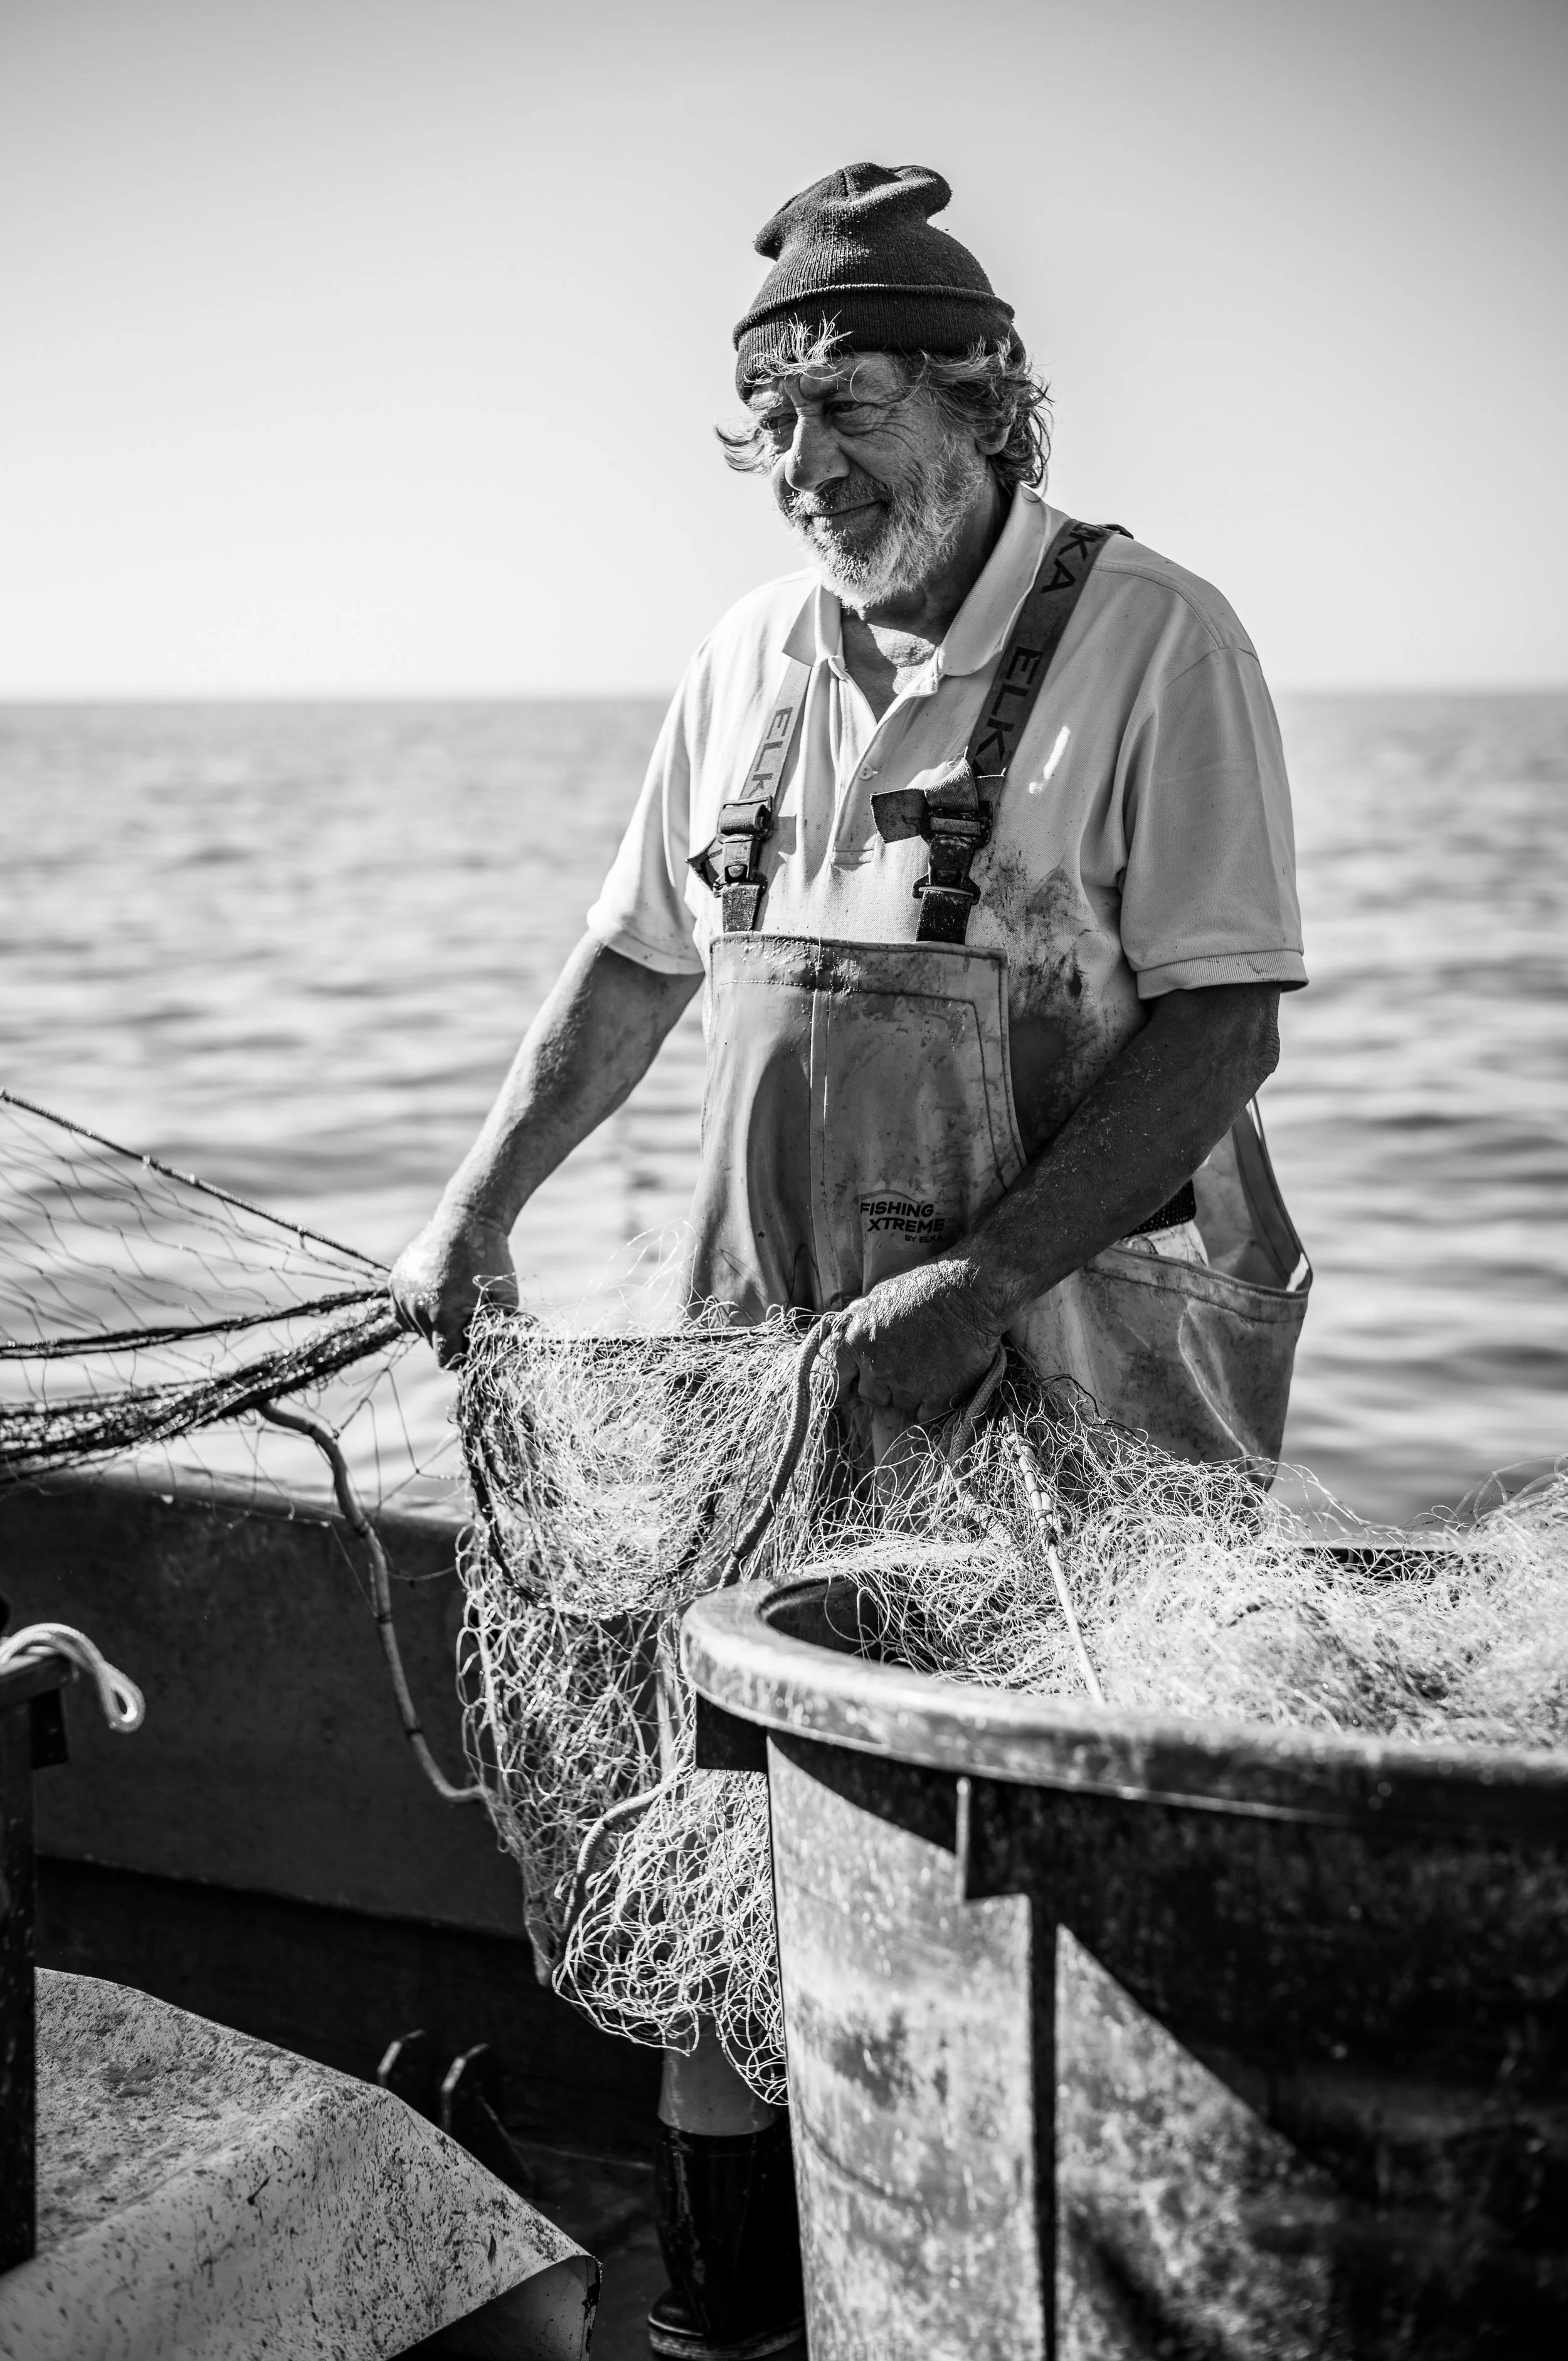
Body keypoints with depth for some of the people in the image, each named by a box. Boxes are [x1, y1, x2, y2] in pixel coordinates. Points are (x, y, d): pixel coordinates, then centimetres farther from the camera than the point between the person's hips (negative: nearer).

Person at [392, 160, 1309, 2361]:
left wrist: (974, 1286, -21)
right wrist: (479, 1205, 13)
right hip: (782, 1358, 5)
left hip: (1072, 1371, -5)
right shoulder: (748, 659, 10)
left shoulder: (1149, 638, -8)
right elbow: (638, 960, 21)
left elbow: (1225, 1024, -13)